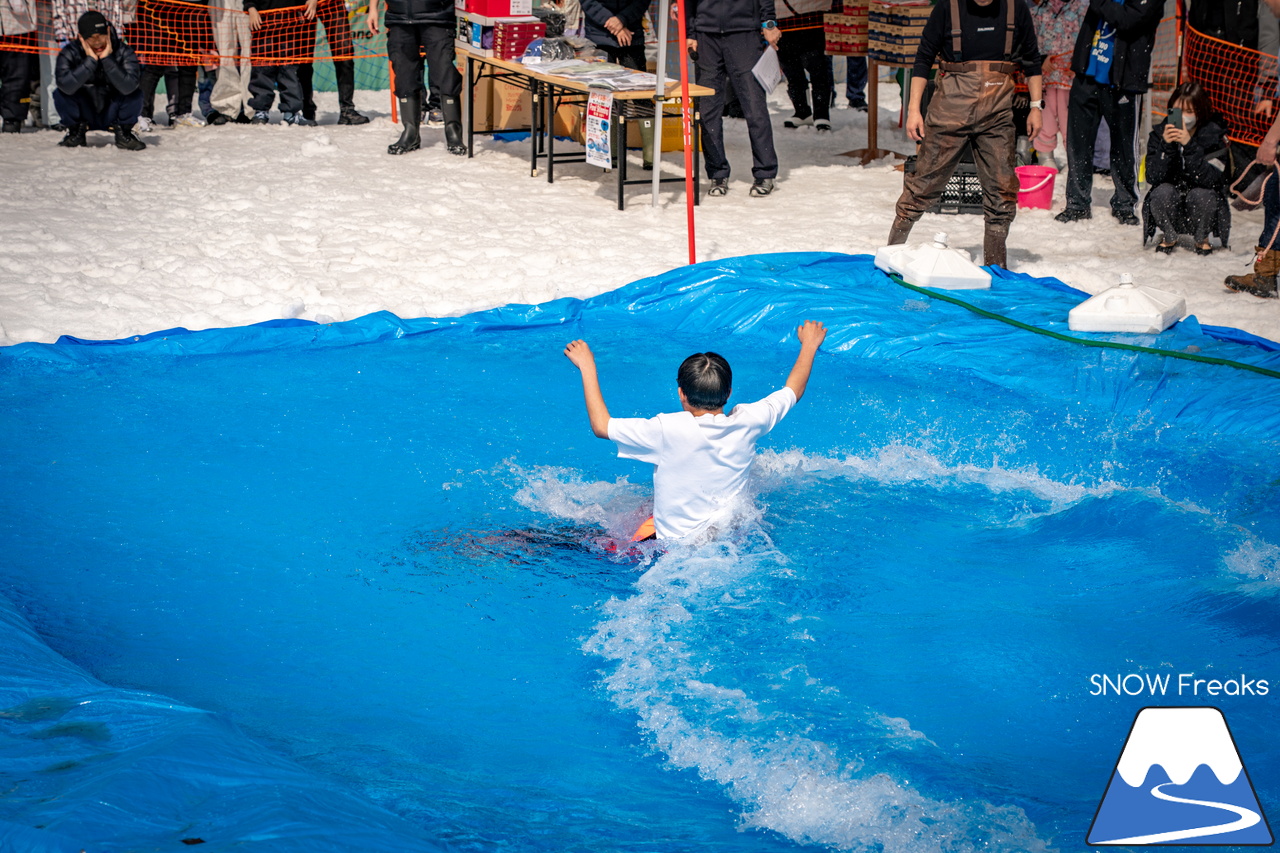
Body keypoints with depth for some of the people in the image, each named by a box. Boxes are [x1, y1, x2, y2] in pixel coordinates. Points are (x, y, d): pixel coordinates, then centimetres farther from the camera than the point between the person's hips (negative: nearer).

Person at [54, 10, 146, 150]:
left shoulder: (123, 52, -15)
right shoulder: (69, 53, -15)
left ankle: (123, 134, -3)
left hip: (111, 116, 0)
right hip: (84, 116, 1)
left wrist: (107, 59, -34)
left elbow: (128, 87, -32)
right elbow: (67, 87, -34)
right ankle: (76, 132, -1)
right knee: (60, 94, -25)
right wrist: (90, 60, -33)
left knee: (135, 94, -25)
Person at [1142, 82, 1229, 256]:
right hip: (1171, 214, 1)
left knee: (1200, 194, -32)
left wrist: (1189, 146, -35)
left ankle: (1202, 239, 0)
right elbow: (1152, 177, -18)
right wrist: (1166, 146, -31)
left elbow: (1210, 179, -27)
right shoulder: (1159, 133, -7)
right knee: (1163, 191, -29)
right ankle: (1169, 238, 1)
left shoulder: (1214, 135, -13)